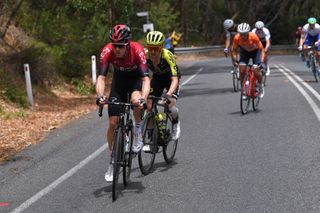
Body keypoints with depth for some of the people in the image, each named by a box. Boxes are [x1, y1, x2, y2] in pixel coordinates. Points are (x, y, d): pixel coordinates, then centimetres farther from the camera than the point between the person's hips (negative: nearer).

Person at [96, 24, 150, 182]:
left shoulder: (137, 50, -34)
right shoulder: (107, 51, -28)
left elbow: (146, 79, -38)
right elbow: (101, 77, -31)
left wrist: (143, 99, -55)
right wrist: (100, 95, -50)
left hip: (136, 79, -2)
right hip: (119, 80, 2)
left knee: (136, 100, -37)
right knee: (113, 123, -5)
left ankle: (138, 131, -8)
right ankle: (112, 161, 12)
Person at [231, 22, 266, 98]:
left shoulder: (253, 37, -35)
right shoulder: (237, 38, -28)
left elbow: (261, 49, -27)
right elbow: (234, 49, -11)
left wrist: (261, 61, -36)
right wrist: (234, 60, -23)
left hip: (255, 51, -2)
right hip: (244, 52, 2)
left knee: (256, 69, -19)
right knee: (242, 69, -17)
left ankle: (261, 86, 8)